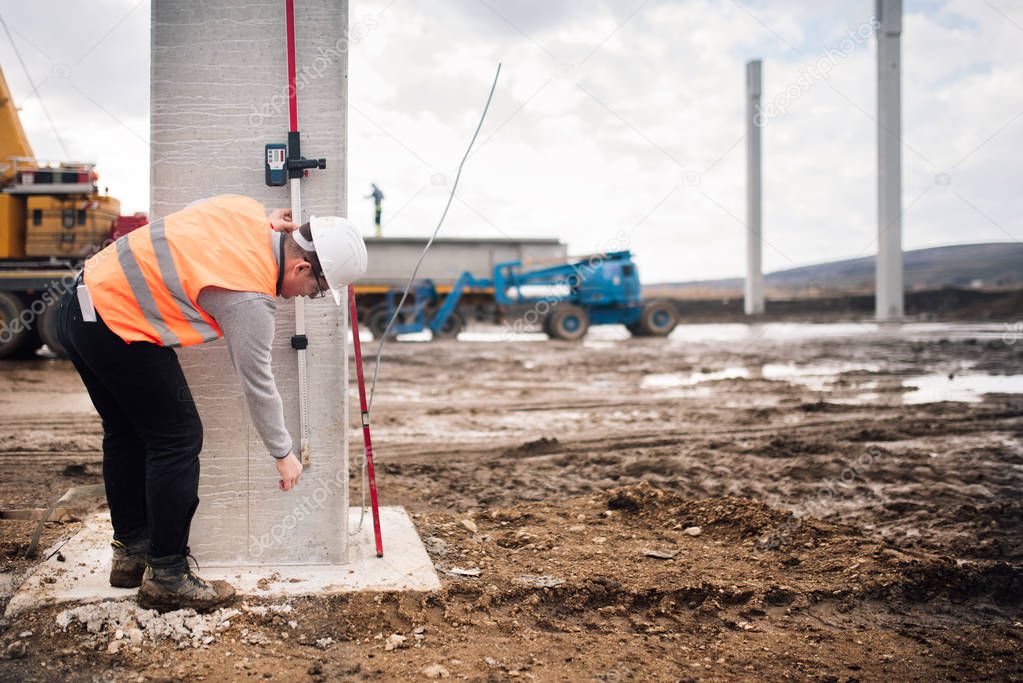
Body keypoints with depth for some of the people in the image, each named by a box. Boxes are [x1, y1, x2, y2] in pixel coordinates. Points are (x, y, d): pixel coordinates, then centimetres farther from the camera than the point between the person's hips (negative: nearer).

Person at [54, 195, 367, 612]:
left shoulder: (247, 210, -1)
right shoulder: (251, 299, -20)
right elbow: (257, 383, -11)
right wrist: (283, 455, 3)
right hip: (118, 330, -10)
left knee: (126, 435, 19)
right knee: (178, 440, -2)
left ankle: (131, 552, 33)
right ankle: (166, 577, 6)